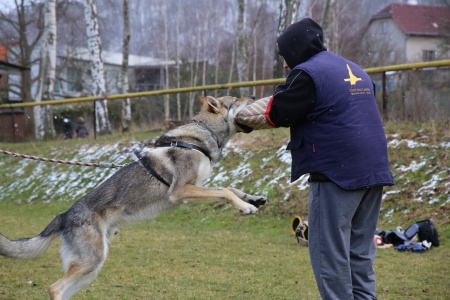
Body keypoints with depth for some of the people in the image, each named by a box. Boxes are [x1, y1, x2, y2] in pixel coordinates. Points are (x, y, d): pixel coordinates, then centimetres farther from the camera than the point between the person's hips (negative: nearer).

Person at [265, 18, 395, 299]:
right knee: (361, 252, 13)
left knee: (330, 251, -2)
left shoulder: (308, 73, -7)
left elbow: (279, 114, -4)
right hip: (373, 169, 8)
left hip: (337, 171, -8)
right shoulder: (355, 70, 19)